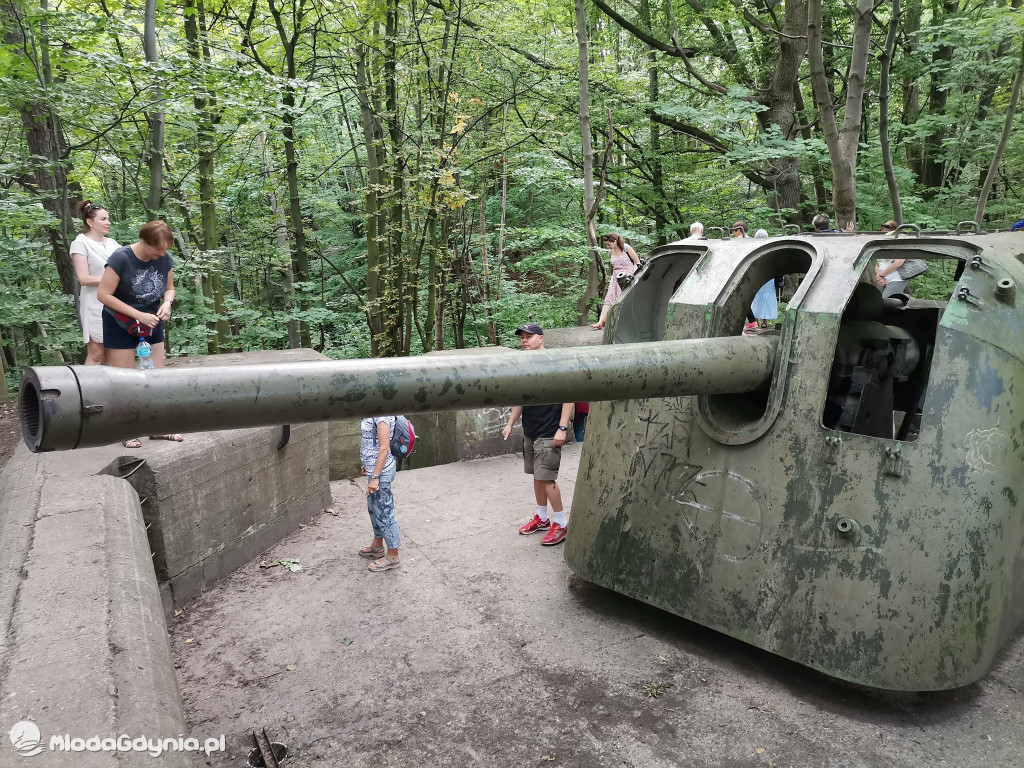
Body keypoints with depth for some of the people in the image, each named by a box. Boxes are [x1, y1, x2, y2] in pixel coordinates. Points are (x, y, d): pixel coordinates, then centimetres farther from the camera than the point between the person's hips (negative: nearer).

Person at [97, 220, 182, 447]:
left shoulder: (164, 260, -8)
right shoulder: (121, 258, -22)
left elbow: (169, 288, 7)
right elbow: (104, 295, -21)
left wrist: (167, 303, -17)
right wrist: (139, 315, -26)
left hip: (151, 325, 5)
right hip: (120, 326, -5)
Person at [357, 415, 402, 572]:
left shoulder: (382, 414, -24)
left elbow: (384, 448, -25)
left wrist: (375, 477, -23)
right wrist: (368, 464, 23)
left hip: (381, 470, -11)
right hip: (375, 467, 11)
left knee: (384, 512, 1)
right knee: (373, 508, 24)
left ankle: (393, 555, 14)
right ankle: (378, 545, 42)